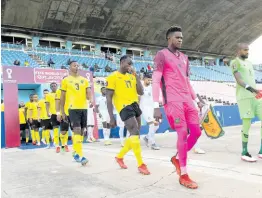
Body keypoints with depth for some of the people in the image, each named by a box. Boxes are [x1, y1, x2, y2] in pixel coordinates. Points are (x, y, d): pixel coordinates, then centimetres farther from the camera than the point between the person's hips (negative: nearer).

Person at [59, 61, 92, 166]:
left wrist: (91, 100, -15)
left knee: (81, 131, 9)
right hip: (73, 108, -5)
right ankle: (80, 156, -15)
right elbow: (62, 97, 4)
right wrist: (62, 112, 1)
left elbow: (88, 92, 8)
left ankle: (75, 153, 24)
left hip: (83, 108, 5)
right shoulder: (66, 80, 3)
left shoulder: (84, 80, 13)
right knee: (77, 130, -15)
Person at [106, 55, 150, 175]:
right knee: (135, 133, -17)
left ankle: (119, 156, 27)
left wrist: (136, 76, 2)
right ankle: (141, 165, -8)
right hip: (124, 107, -8)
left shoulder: (132, 76, 16)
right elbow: (108, 98, -7)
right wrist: (111, 117, -13)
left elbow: (141, 92, 10)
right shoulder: (113, 77, -4)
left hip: (135, 105, 8)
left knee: (135, 135, 10)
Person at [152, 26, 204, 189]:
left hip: (187, 100, 7)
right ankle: (184, 175, 5)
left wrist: (196, 99, 20)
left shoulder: (184, 58, 22)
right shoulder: (162, 55, -2)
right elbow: (156, 81, -8)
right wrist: (156, 106, -15)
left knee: (196, 132, 3)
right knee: (183, 134, -9)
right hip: (173, 101, -7)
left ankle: (177, 158, 26)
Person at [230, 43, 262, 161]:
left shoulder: (249, 63, 25)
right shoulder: (234, 62, 1)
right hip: (244, 96, -7)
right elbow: (239, 79, -13)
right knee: (247, 123, -9)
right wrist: (250, 88, -26)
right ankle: (244, 153, 1)